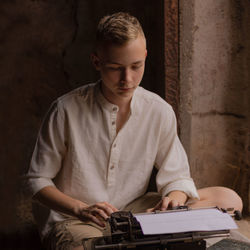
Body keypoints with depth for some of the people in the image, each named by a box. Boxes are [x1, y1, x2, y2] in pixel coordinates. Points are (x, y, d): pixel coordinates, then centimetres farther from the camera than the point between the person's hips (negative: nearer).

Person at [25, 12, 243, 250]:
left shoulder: (159, 111, -2)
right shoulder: (66, 110, -11)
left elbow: (177, 177, 5)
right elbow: (38, 180, -4)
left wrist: (174, 199, -20)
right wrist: (81, 209, -21)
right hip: (74, 218, -4)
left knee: (229, 199, -13)